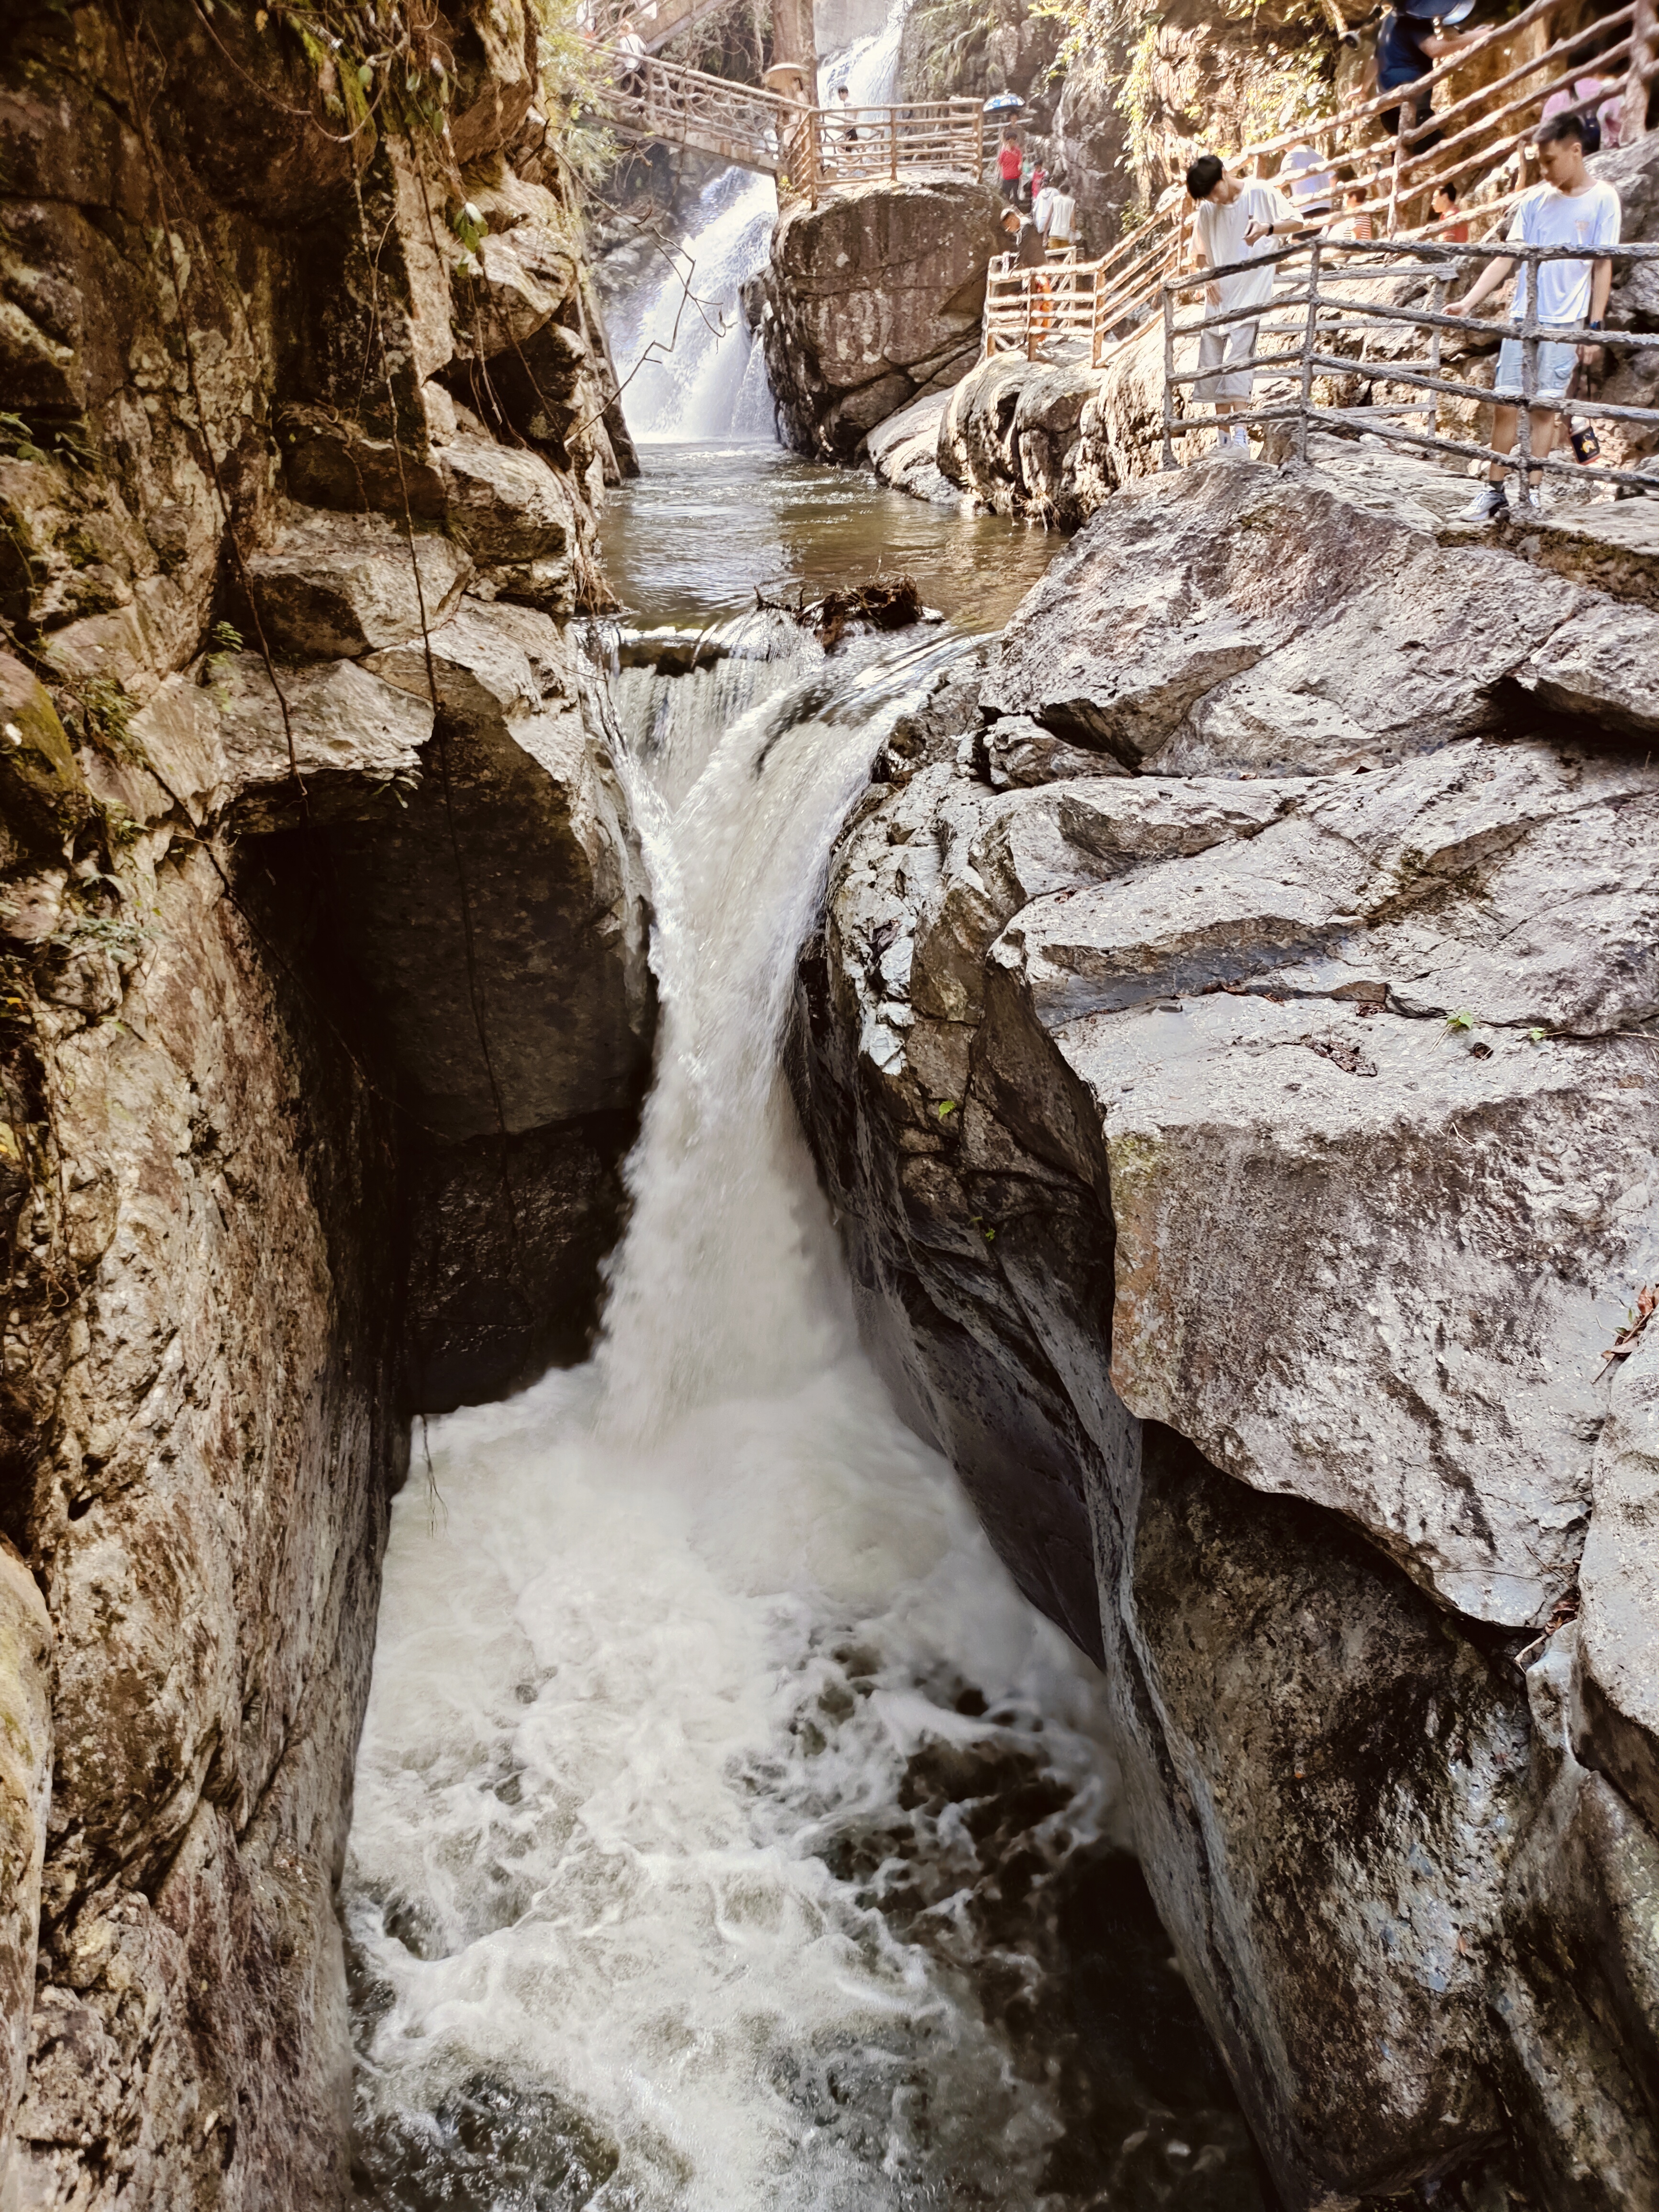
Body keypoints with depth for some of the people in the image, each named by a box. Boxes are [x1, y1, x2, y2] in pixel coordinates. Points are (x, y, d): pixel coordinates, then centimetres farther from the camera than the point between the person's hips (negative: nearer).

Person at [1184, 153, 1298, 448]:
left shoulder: (1260, 193, -5)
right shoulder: (1207, 209, 7)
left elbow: (1297, 221, -3)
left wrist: (1267, 228, -22)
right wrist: (1207, 276, -3)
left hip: (1251, 292, -6)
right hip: (1218, 297, 6)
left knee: (1237, 361, -19)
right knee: (1213, 367, 3)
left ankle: (1240, 434, -23)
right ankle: (1223, 438, 9)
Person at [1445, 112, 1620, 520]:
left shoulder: (1602, 199, -1)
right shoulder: (1533, 201, 7)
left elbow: (1603, 267, -1)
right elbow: (1506, 258, 4)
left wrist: (1595, 328, -5)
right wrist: (1469, 302, -8)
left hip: (1565, 322, -3)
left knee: (1546, 407, -1)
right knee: (1505, 404, -1)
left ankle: (1531, 492, 6)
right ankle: (1495, 491, 5)